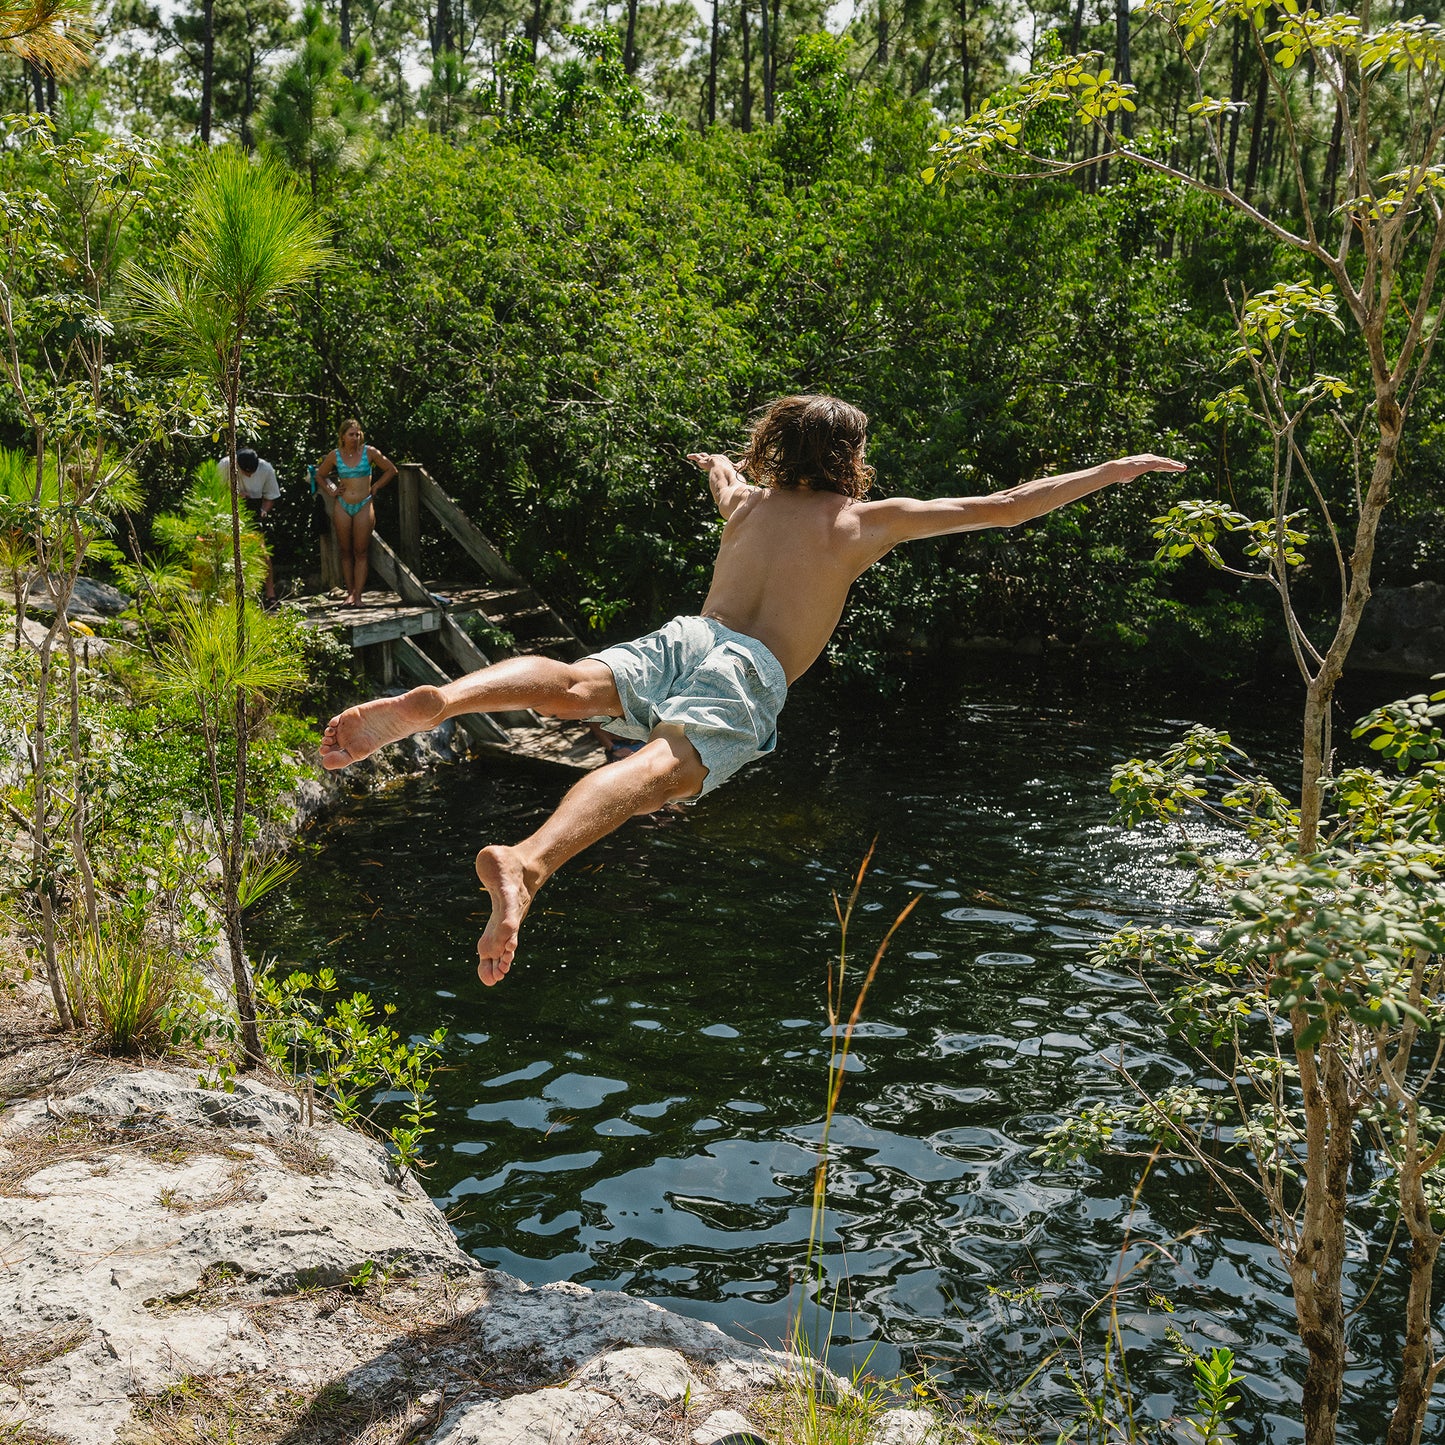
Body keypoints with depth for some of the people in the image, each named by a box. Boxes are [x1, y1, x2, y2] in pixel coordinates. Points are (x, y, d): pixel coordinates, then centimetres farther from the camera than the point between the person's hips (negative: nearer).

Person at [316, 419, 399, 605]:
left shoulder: (369, 452, -1)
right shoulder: (334, 455, 3)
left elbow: (391, 470, 9)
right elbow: (320, 475, 20)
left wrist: (375, 487, 5)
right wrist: (330, 491, 7)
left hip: (364, 506, -2)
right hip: (342, 506, 2)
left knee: (361, 552, -3)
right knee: (346, 552, 4)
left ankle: (358, 595, -2)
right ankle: (350, 592, 9)